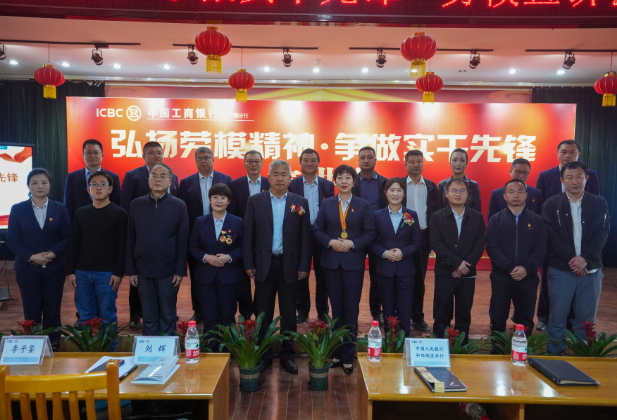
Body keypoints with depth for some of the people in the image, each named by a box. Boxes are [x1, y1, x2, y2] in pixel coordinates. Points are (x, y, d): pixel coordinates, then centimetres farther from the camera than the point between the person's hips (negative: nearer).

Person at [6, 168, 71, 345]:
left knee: (53, 310, 6)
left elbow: (66, 237, 1)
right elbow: (11, 239, 0)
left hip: (54, 268, 0)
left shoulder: (60, 209, 4)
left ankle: (53, 345, 17)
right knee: (31, 311, 5)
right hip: (27, 268, 0)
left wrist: (52, 253, -15)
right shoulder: (18, 209, 2)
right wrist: (31, 257, -13)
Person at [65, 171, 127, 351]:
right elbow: (73, 244, 11)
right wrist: (70, 271, 4)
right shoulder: (81, 213, 10)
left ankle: (109, 351, 13)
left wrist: (119, 273, -11)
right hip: (82, 273, 4)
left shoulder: (119, 213, -1)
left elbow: (123, 246, -6)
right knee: (85, 316, 8)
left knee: (107, 316, 2)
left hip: (107, 274, -3)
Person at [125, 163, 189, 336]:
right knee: (148, 317, 11)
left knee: (168, 317, 8)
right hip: (143, 270, 2)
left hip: (169, 271, -2)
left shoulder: (179, 206, -1)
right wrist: (131, 270, 1)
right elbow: (130, 239, 5)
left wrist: (180, 271, -8)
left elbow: (183, 241, -3)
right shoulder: (136, 204, 5)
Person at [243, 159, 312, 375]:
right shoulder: (255, 201, 2)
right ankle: (263, 355, 22)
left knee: (289, 313, 9)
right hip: (264, 264, 0)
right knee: (263, 313, 8)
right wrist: (248, 264, -2)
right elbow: (248, 235, 2)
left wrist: (304, 266, -3)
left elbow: (305, 237, 1)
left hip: (289, 265, 0)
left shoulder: (300, 203, 2)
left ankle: (287, 354, 24)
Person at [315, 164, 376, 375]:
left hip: (354, 262, -2)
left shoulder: (363, 205, 2)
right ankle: (336, 353, 21)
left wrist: (352, 244, -16)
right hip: (331, 261, 2)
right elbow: (318, 230, 3)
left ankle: (348, 355, 13)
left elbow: (370, 233, -2)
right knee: (336, 308, 10)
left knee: (351, 309, 1)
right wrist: (330, 242, -14)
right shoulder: (326, 204, 7)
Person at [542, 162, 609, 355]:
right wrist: (572, 260, -16)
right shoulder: (551, 204, -1)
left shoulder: (600, 204, 5)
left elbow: (602, 234, -4)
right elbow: (553, 236, -7)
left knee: (586, 321, 10)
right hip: (560, 270, -2)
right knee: (557, 319, 7)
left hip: (591, 270, 2)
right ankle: (554, 356, 20)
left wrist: (585, 258, -17)